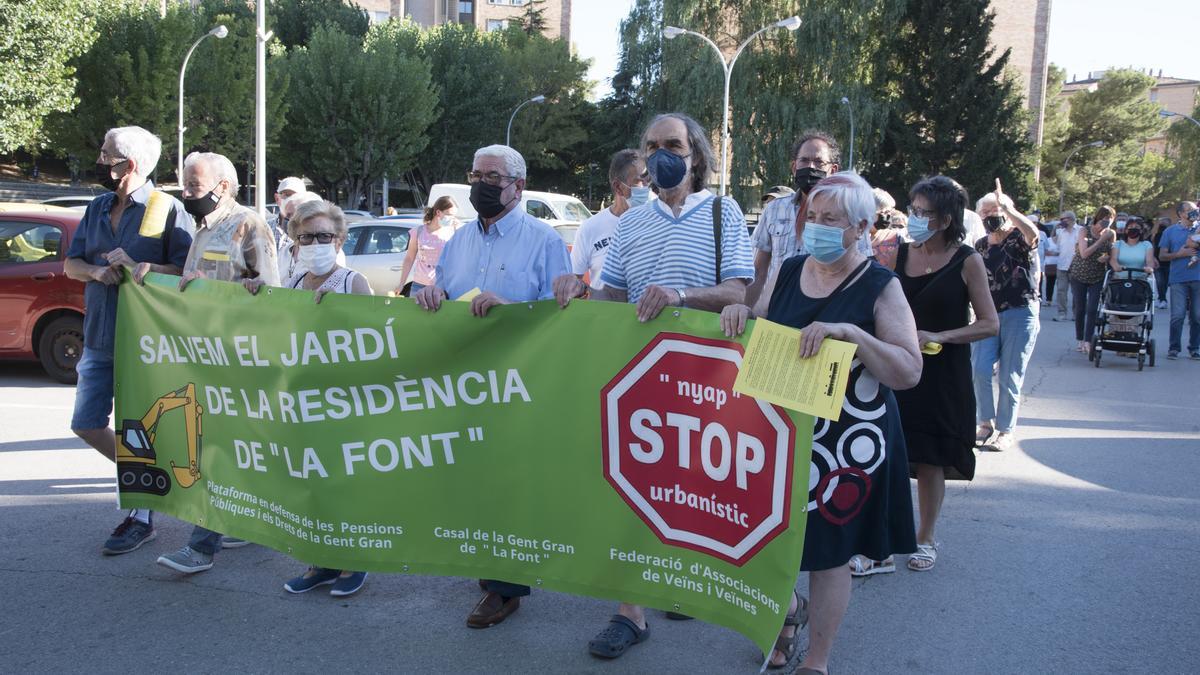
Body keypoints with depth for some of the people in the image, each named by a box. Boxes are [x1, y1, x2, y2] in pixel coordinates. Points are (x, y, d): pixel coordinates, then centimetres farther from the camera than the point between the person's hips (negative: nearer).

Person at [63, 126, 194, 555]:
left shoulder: (167, 209, -9)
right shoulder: (98, 209, 11)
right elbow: (70, 264, 12)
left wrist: (141, 267, -26)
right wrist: (96, 271, -10)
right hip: (99, 338, 7)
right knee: (86, 423, 11)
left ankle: (142, 516, 14)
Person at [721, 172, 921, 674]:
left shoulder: (880, 287, -9)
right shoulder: (787, 273, 5)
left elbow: (909, 372, -15)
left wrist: (850, 332, -29)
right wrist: (741, 313, -7)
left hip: (848, 440, -4)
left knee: (828, 553, 7)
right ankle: (788, 610, 43)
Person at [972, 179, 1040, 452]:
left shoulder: (1019, 238, -5)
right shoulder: (980, 246, 11)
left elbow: (1033, 232, -31)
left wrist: (1006, 207, -30)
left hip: (1020, 314, -4)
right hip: (990, 315, 4)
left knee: (1009, 376, 0)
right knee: (980, 370, -7)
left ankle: (1005, 431, 12)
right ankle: (986, 422, 12)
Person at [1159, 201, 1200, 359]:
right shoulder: (1170, 231, 9)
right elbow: (1162, 256, 6)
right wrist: (1179, 254, -9)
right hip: (1178, 279, -1)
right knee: (1177, 315, -5)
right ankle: (1174, 348, 4)